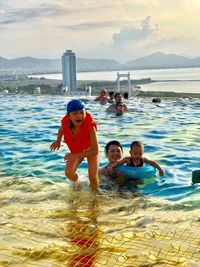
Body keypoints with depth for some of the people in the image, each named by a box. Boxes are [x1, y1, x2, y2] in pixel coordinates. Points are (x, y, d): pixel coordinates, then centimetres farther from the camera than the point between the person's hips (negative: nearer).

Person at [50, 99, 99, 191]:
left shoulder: (90, 126, -41)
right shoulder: (65, 123, -30)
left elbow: (95, 151, -38)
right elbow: (61, 130, 0)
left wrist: (76, 156, -37)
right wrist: (58, 141, 17)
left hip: (90, 150, -3)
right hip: (76, 151, 3)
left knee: (93, 177, -9)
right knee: (68, 173, -12)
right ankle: (77, 182, 24)